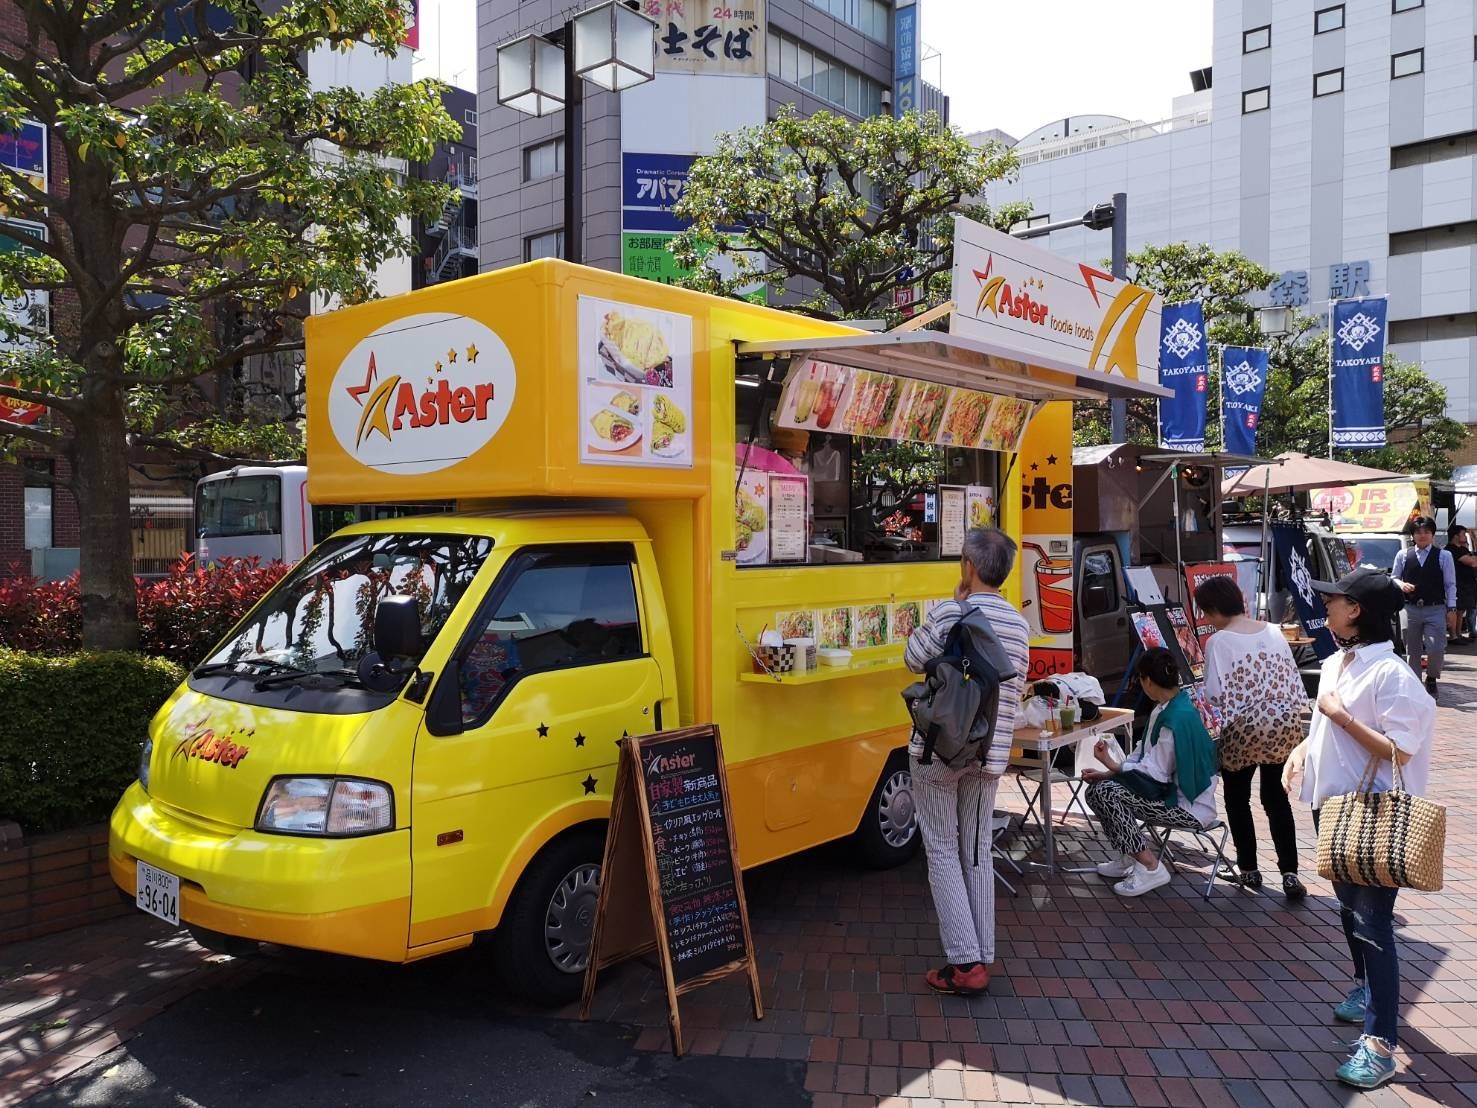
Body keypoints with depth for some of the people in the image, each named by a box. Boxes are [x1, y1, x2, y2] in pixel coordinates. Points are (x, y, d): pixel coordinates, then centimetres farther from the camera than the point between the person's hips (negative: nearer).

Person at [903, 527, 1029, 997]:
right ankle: (982, 958, 18)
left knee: (943, 850, 4)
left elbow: (914, 659, 0)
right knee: (978, 851, 13)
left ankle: (965, 962, 2)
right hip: (990, 754, 5)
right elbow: (1016, 687, 15)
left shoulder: (949, 612, -14)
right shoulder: (1019, 624, 6)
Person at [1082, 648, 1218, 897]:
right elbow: (1142, 754, 10)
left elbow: (1155, 772, -23)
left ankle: (1150, 868, -13)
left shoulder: (1178, 717, -23)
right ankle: (1128, 858, 14)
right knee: (1096, 790, 1)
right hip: (1171, 792, 9)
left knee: (1107, 793, -23)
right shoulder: (1165, 709, 6)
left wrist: (1111, 764, -14)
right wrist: (1108, 773, 0)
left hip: (1190, 806, -9)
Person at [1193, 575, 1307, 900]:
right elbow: (1294, 681, 6)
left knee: (1237, 800, 14)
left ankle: (1249, 870, 22)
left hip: (1243, 731, -5)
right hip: (1283, 727, 5)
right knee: (1277, 799, 14)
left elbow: (1216, 693, -17)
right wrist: (1295, 722, 14)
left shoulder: (1218, 642, -13)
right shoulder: (1273, 632, 3)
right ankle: (1290, 874, 9)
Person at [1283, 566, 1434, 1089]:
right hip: (1333, 806, 9)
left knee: (1372, 923, -6)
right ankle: (1365, 988, 43)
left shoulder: (1392, 674, -20)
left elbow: (1399, 752, -22)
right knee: (1348, 907, 22)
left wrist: (1341, 715, -23)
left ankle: (1381, 1043, 0)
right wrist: (1303, 748, 5)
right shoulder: (1335, 663, 7)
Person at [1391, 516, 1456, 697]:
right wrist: (1401, 584, -10)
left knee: (1436, 649, -8)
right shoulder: (1403, 555, 6)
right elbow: (1393, 578, 13)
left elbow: (1450, 584, 2)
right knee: (1412, 651, 7)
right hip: (1411, 609, 2)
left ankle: (1432, 678, 20)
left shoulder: (1444, 556, 2)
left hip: (1435, 609, -1)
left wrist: (1451, 609, -3)